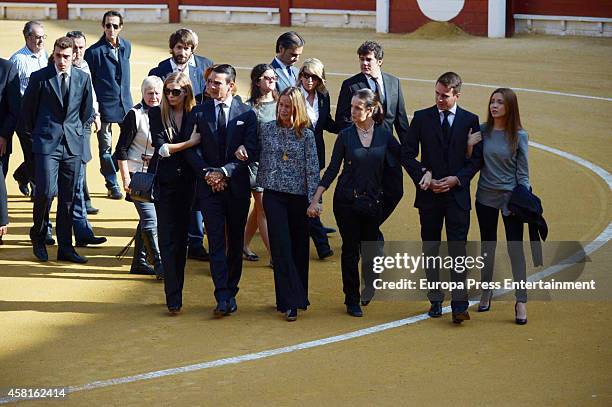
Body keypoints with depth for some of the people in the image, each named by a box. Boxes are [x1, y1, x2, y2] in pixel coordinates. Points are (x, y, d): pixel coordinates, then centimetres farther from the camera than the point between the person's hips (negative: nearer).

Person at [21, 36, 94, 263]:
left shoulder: (83, 78, 6)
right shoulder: (39, 78, -4)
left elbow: (87, 110, 20)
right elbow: (27, 109, 6)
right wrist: (32, 134, 10)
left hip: (73, 144, 3)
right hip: (46, 143, -3)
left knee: (68, 197, 5)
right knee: (46, 191, -14)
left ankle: (65, 247, 12)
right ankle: (38, 236, 10)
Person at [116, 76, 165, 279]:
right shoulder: (134, 115, -9)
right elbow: (121, 150, -10)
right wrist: (125, 178, -15)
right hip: (137, 174, -6)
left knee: (147, 220, 12)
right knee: (150, 220, -12)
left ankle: (139, 262, 21)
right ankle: (159, 265, -13)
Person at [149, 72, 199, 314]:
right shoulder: (156, 113, 0)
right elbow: (161, 147, -9)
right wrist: (189, 143, -11)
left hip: (186, 181, 2)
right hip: (164, 182, -2)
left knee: (181, 237, 7)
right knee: (168, 239, -5)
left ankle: (175, 294, 17)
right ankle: (173, 299, -7)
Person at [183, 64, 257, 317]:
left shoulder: (247, 114, 2)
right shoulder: (198, 113, 4)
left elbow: (250, 150, -5)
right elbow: (191, 149, 1)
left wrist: (224, 172, -14)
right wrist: (206, 173, -12)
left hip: (237, 185, 1)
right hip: (209, 186, 0)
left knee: (236, 242, 8)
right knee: (216, 242, -7)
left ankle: (231, 293, 19)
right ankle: (223, 298, -11)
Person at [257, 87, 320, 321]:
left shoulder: (306, 135, -2)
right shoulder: (267, 130, 4)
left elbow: (312, 169, -4)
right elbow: (261, 161, 12)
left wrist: (314, 200, -8)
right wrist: (261, 186, 6)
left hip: (299, 196, 0)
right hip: (274, 194, 0)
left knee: (299, 247, 7)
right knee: (281, 246, -8)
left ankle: (298, 296, 22)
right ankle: (290, 302, -9)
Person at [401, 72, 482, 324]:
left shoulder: (470, 120, 3)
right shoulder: (422, 118, 3)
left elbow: (477, 157, 3)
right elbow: (407, 154, 3)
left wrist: (457, 179, -10)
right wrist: (423, 174, -11)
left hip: (457, 194, -1)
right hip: (429, 194, 2)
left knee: (458, 248, -8)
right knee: (430, 249, 7)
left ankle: (459, 305, -9)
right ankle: (435, 301, 17)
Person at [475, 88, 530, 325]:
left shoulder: (519, 136, -6)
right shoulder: (482, 131, 0)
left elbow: (523, 172, -2)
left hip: (510, 198, -3)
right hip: (486, 196, 3)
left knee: (515, 248, -4)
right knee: (487, 245, 14)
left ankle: (521, 302, 0)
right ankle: (486, 292, 28)